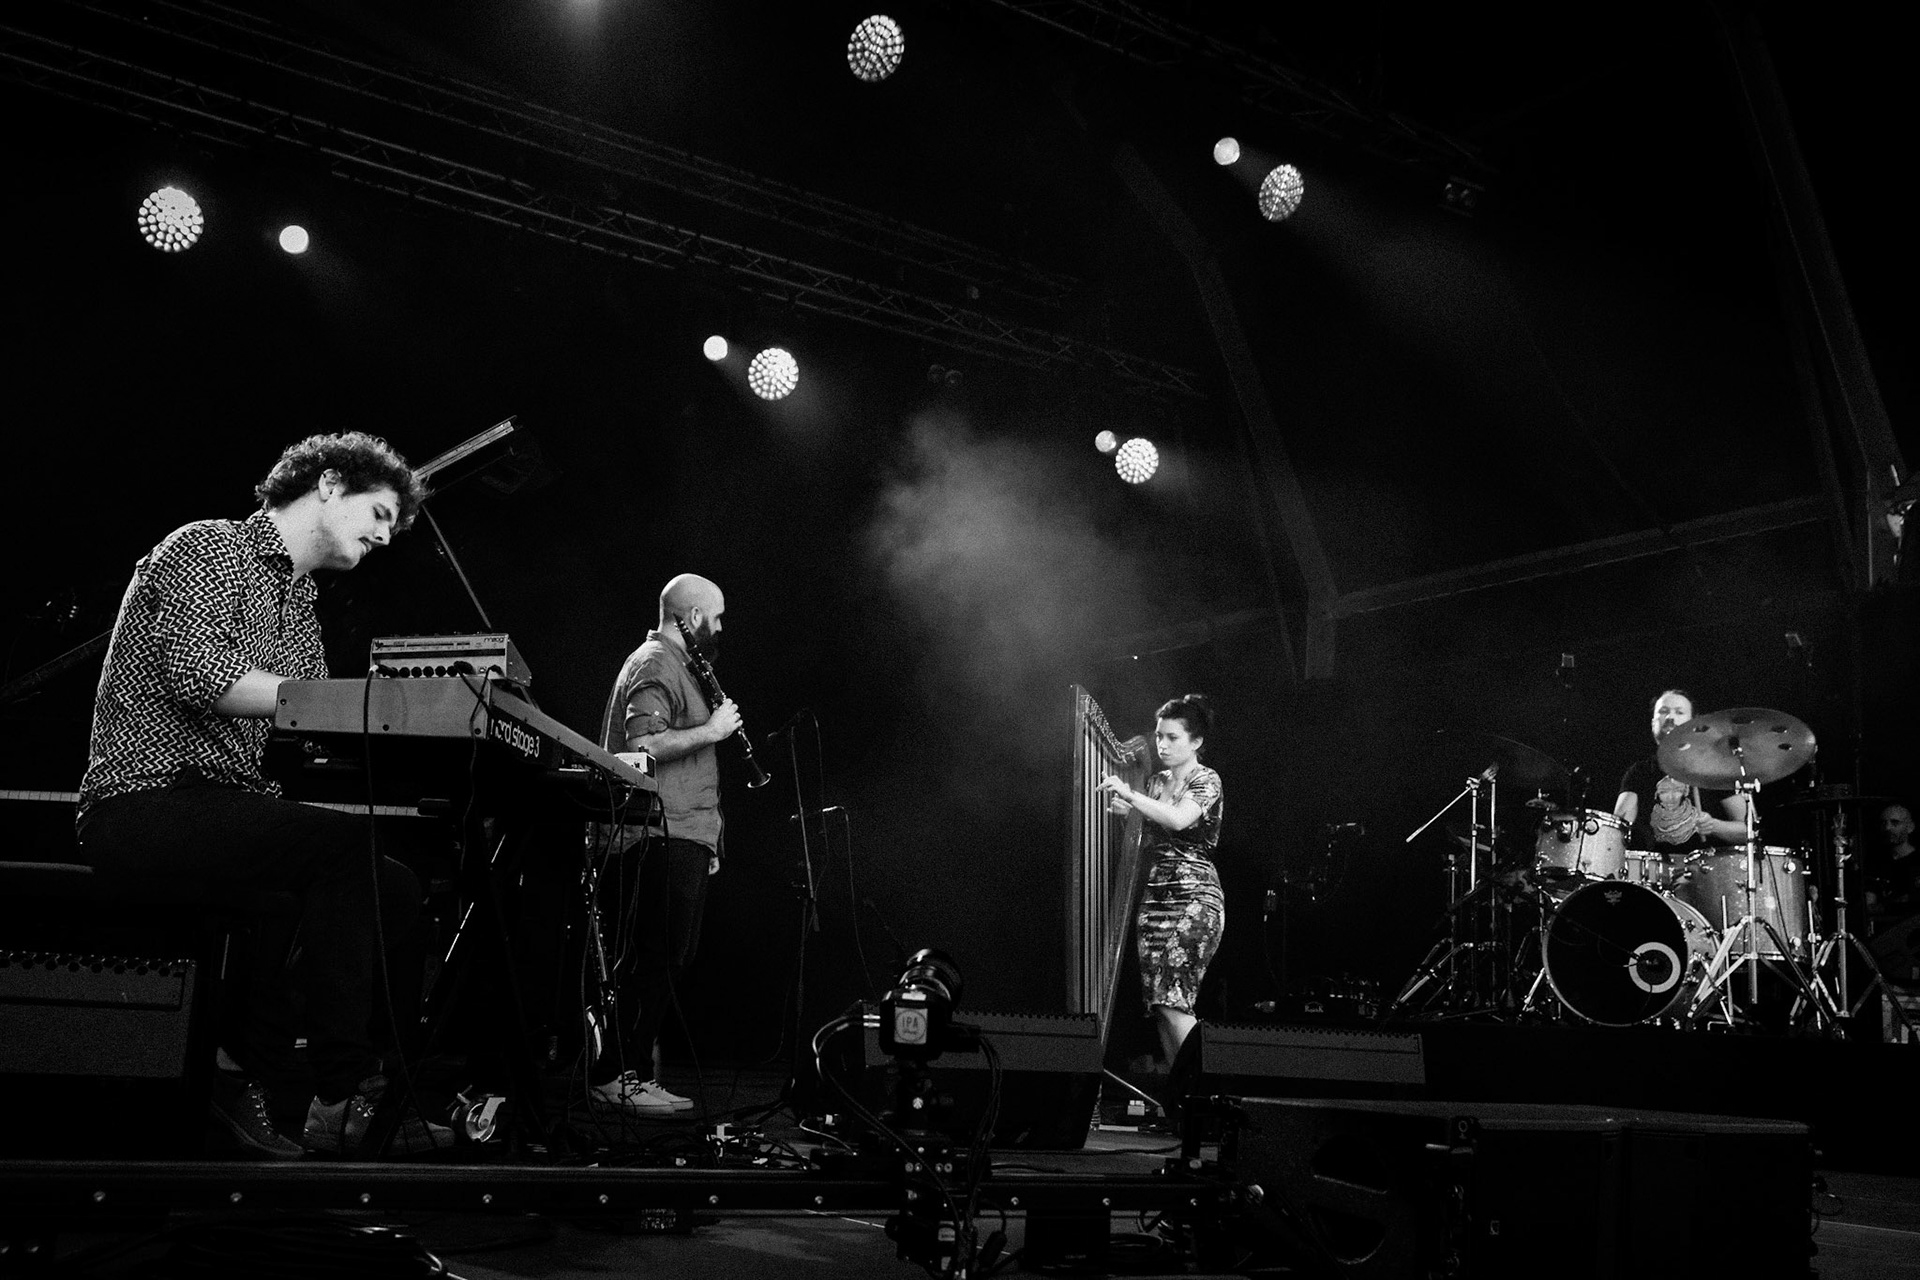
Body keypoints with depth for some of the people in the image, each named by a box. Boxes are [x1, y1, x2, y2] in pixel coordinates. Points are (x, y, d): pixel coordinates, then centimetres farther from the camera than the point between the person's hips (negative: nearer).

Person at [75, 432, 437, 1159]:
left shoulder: (301, 614, 23)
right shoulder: (209, 548, -2)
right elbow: (195, 672, -21)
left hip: (229, 812, 9)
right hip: (145, 804, -9)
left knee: (395, 888, -10)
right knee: (346, 847, -28)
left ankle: (252, 1063, -2)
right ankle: (340, 1099, -21)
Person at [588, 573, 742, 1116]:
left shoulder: (677, 665, 24)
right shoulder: (656, 665, -10)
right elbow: (642, 745, -24)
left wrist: (705, 839, 25)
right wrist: (711, 730, -15)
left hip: (681, 841, 11)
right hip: (659, 840, -11)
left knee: (666, 961, 11)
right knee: (653, 962, -9)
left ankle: (638, 1074, 16)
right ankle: (618, 1077, -5)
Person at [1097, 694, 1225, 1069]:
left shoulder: (1206, 780, -3)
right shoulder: (1154, 783, 15)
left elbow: (1179, 819, -23)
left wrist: (1129, 795, -27)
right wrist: (1124, 812, -1)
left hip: (1194, 900, -7)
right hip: (1153, 897, 7)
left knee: (1171, 1000, -16)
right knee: (1158, 1004, 1)